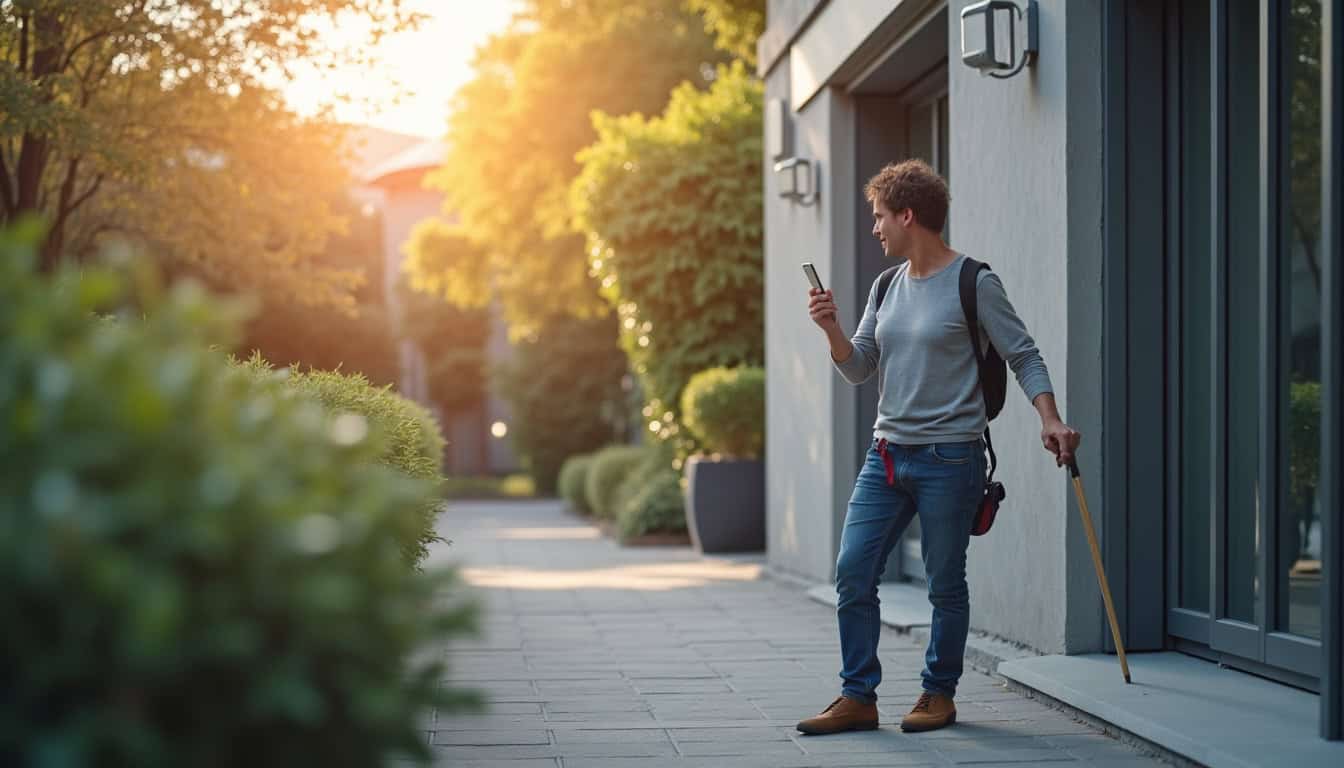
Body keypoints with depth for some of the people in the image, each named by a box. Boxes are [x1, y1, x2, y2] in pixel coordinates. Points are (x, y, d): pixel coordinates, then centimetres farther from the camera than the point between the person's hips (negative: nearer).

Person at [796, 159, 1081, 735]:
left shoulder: (973, 283, -5)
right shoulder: (887, 288, 13)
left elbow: (1023, 356, -4)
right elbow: (858, 369, 15)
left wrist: (1049, 418, -17)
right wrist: (831, 329, -3)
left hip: (949, 457, -6)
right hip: (886, 454, 6)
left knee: (945, 586, 3)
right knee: (852, 573, -1)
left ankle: (940, 693, 18)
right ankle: (858, 697, 6)